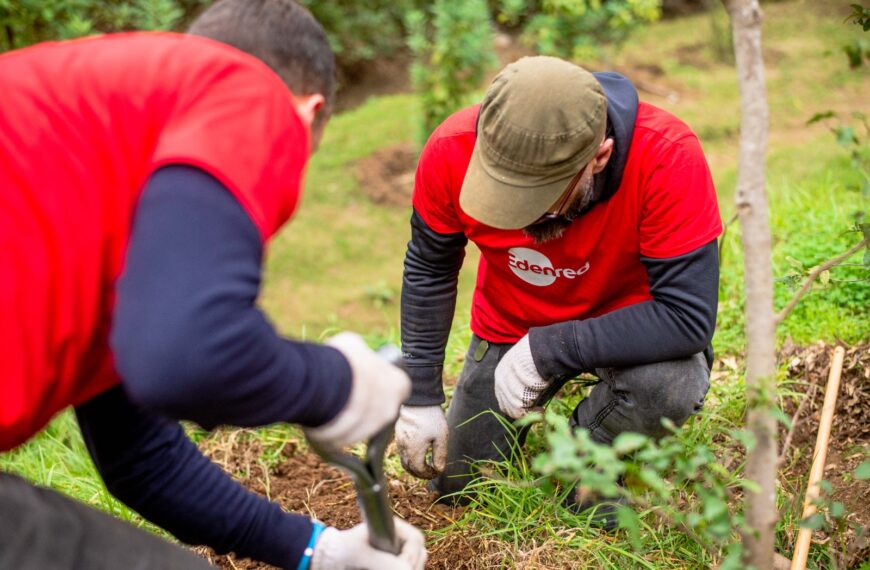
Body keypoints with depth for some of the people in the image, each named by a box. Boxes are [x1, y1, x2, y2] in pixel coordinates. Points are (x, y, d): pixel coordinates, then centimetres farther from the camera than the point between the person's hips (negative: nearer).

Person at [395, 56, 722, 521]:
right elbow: (428, 272, -10)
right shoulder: (453, 151, -28)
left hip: (626, 318, -2)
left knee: (673, 386, -35)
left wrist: (547, 351, -35)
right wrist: (420, 397, -11)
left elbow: (688, 318, -35)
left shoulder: (666, 156, -37)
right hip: (511, 323, 3)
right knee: (454, 485, 7)